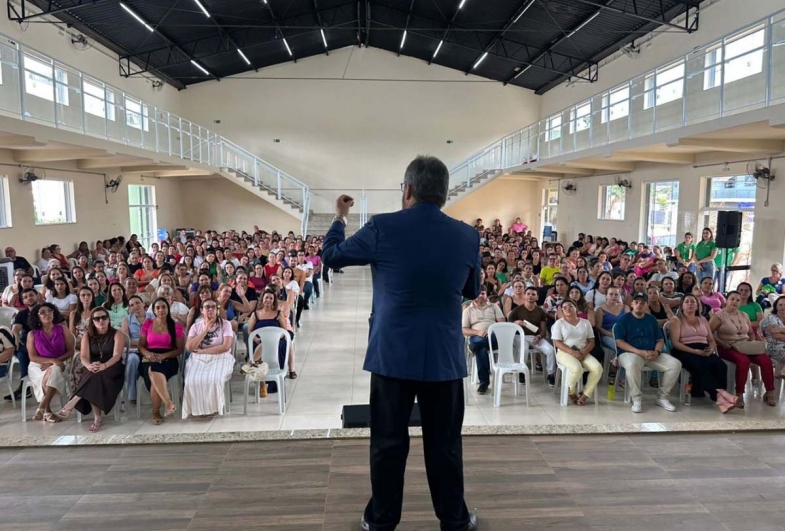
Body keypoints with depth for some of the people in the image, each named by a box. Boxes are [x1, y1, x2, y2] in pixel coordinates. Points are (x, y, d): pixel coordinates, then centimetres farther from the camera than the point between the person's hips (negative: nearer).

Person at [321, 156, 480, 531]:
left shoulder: (382, 228, -11)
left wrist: (339, 218, 20)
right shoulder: (467, 236, -4)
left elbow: (331, 256, 4)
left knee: (388, 442, 13)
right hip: (445, 357, 2)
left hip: (392, 354, -1)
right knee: (444, 443, 15)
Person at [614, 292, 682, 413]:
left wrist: (657, 352, -9)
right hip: (630, 353, -5)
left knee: (675, 364, -15)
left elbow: (660, 340, 14)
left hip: (651, 354, 5)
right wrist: (639, 352, -18)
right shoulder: (623, 319, -1)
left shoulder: (651, 319, 15)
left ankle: (662, 397, -1)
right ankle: (636, 399, -20)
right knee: (632, 364, -40)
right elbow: (619, 342, -9)